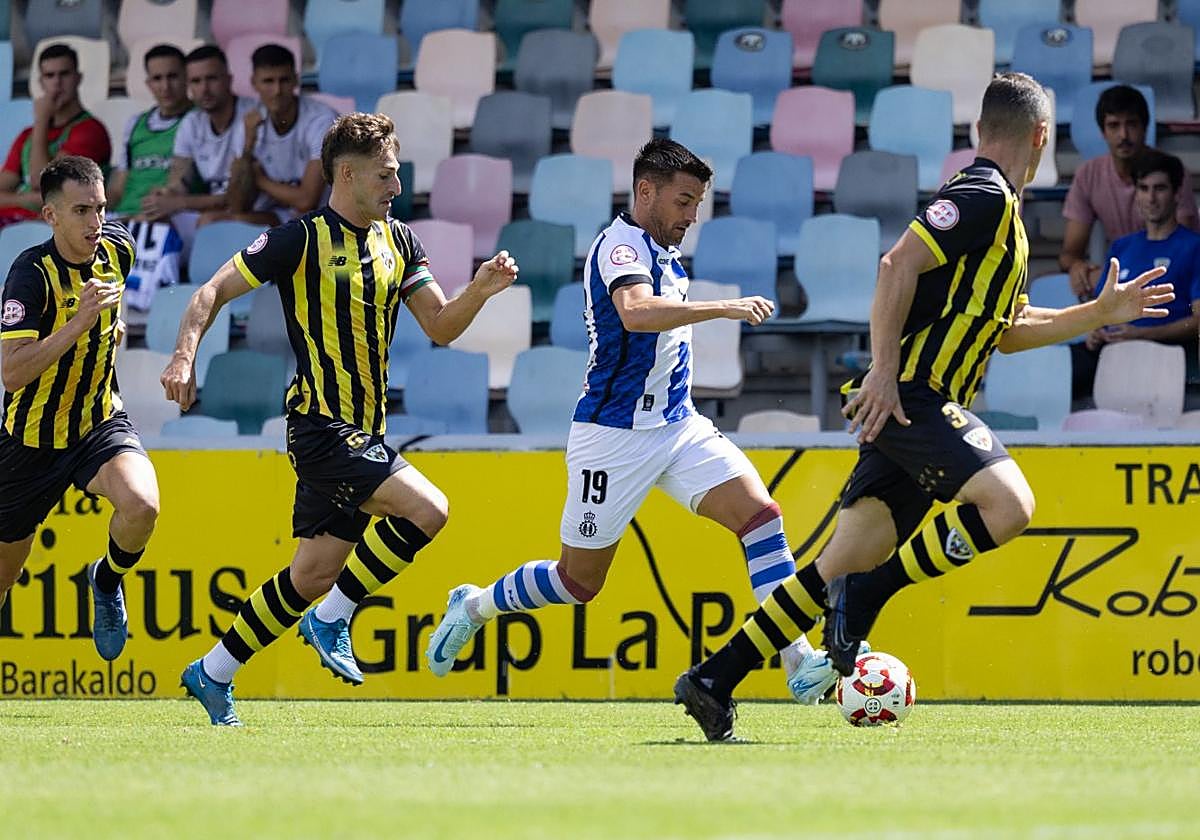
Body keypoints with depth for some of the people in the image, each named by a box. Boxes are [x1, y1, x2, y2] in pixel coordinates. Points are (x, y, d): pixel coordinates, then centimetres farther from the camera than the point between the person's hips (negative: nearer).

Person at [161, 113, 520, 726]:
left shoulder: (397, 241, 11)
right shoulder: (302, 240, -9)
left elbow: (440, 327, 10)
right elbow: (213, 291, -6)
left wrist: (480, 290, -9)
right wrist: (184, 357, -21)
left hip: (363, 432, 8)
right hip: (321, 425, -8)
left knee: (315, 574, 10)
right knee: (426, 509, -23)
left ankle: (212, 674, 23)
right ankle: (331, 619, -7)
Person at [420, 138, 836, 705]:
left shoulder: (663, 253, 13)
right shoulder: (621, 244, -16)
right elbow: (635, 312, -38)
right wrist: (724, 308, -43)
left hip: (677, 425, 8)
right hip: (615, 437, -8)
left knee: (758, 510, -14)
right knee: (580, 580, 3)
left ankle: (798, 660, -21)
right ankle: (475, 606, 30)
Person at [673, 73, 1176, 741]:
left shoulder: (1001, 211, 23)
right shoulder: (982, 195, -8)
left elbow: (1006, 331, 30)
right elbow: (898, 266, -19)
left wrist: (1101, 312, 27)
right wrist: (885, 369, -23)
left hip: (918, 406, 10)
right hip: (909, 393, -10)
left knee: (851, 559, 4)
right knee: (1008, 503, -24)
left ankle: (715, 679, 3)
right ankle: (869, 593, -16)